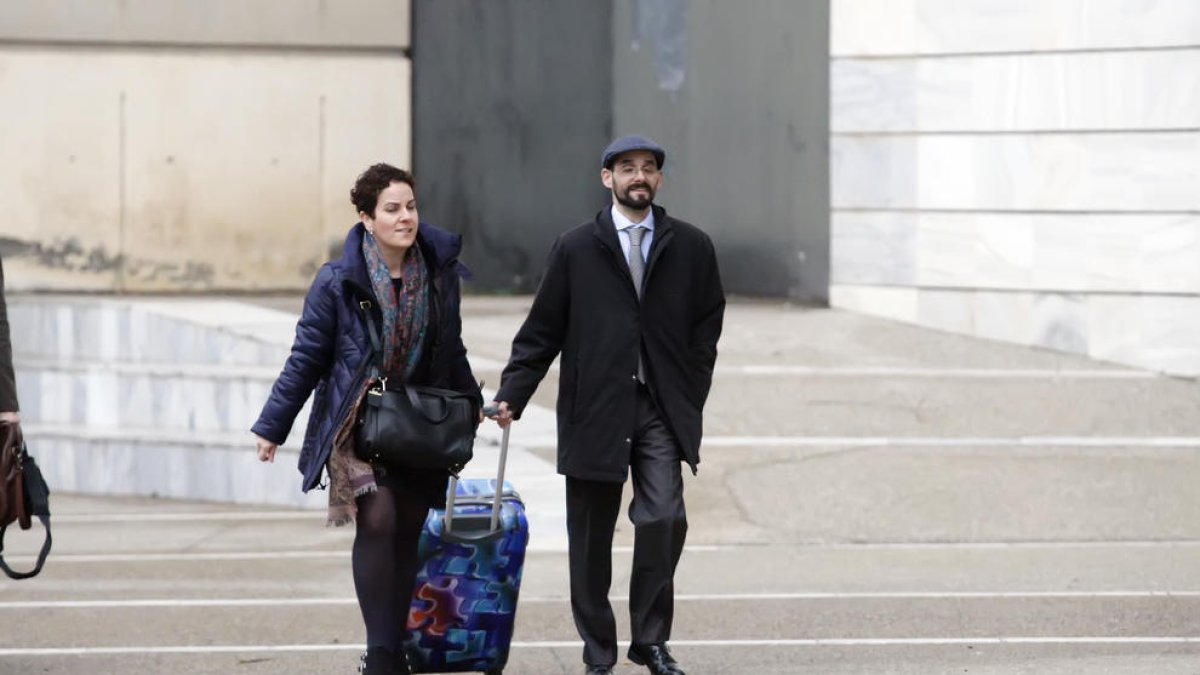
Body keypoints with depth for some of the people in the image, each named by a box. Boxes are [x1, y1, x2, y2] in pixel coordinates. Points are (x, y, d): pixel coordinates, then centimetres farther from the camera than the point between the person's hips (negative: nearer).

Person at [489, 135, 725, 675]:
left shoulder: (691, 248, 7)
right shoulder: (575, 249, 4)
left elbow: (707, 327, 12)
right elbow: (542, 331, 4)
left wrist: (691, 398, 3)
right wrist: (511, 396, -5)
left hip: (661, 412, 0)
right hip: (594, 411, 0)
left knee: (664, 519, -14)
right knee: (590, 536, 4)